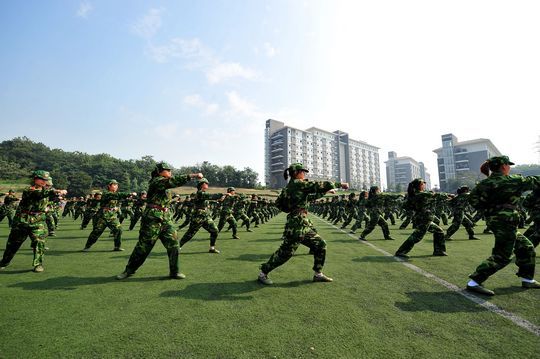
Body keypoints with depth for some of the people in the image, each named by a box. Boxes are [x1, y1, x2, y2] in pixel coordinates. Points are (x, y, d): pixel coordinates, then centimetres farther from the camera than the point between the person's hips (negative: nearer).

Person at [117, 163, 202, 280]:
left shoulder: (164, 183, 16)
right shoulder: (156, 181, -13)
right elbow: (175, 181, -23)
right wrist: (194, 175, -24)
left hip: (166, 220, 8)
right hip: (153, 220, -8)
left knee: (173, 245, 2)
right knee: (143, 247, 4)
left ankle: (174, 272, 12)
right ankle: (129, 270, 24)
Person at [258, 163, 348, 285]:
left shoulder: (290, 186, 14)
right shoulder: (299, 183, -12)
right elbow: (321, 185, -13)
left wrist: (325, 192, 23)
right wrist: (340, 184, -2)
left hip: (304, 224, 10)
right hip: (297, 224, -10)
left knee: (320, 245, 12)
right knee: (285, 252, -1)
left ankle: (318, 274, 23)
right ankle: (263, 273, 14)